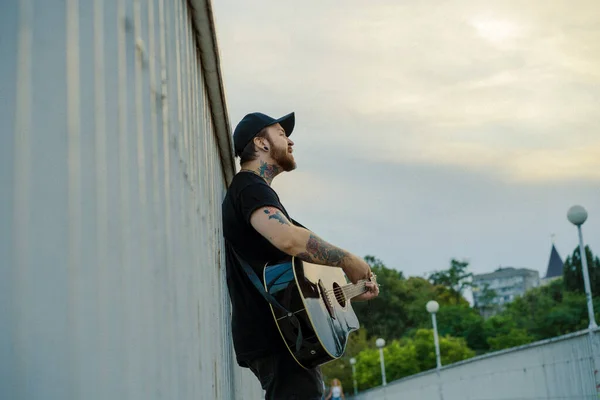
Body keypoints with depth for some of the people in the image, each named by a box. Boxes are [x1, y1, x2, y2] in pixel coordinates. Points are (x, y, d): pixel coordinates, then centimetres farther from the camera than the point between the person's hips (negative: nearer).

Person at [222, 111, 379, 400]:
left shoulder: (251, 190, 24)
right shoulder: (251, 187, -8)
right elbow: (288, 238, -30)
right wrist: (347, 260, -16)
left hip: (274, 334, 11)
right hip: (275, 337, -11)